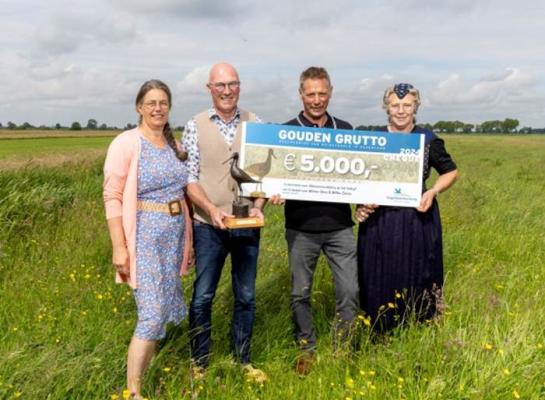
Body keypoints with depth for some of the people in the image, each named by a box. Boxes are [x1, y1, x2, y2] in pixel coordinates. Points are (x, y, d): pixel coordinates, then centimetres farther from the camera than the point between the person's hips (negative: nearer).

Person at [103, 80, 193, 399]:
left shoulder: (174, 145, 11)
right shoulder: (126, 144, -9)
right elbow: (112, 197, -12)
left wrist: (187, 238, 15)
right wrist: (119, 247, -16)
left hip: (175, 234, 7)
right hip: (145, 235, -7)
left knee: (163, 308, 11)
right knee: (153, 312, -9)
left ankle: (141, 374, 27)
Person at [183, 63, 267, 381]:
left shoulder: (255, 124, 2)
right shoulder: (196, 126, -2)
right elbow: (189, 177, -5)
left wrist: (258, 207, -11)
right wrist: (211, 209, -19)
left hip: (247, 225, 2)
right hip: (209, 225, -2)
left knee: (246, 296, 11)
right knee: (202, 297, 5)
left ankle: (243, 359, 28)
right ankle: (199, 363, 21)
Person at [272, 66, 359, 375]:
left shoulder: (345, 130, 10)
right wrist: (275, 193, -19)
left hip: (339, 225, 1)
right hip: (301, 228, -1)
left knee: (349, 290, 1)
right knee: (301, 293, 9)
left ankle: (342, 348, 20)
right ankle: (307, 348, 27)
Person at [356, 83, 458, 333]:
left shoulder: (429, 140, -2)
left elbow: (451, 172, 12)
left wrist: (432, 192, -6)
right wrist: (361, 204, -9)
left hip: (418, 220, 0)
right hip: (380, 221, 1)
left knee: (417, 279, 9)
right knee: (380, 281, 8)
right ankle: (380, 335, 26)